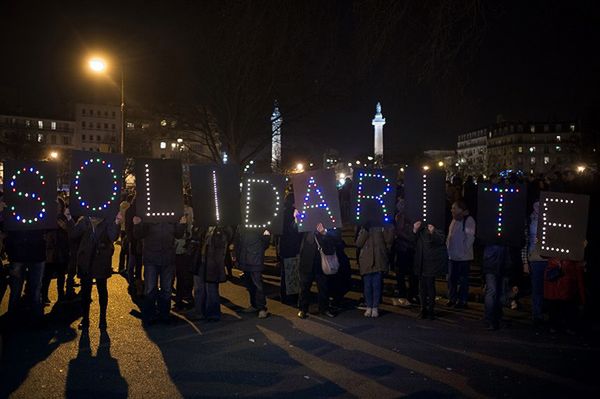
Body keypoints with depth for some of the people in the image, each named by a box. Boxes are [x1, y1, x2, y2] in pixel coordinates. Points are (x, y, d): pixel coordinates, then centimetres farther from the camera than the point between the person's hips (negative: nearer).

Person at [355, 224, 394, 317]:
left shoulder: (381, 227, 5)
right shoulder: (364, 228, 9)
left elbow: (389, 240, -4)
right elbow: (358, 243, -6)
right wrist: (365, 230, -12)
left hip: (379, 261, -1)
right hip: (366, 262, 1)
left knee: (377, 285, 2)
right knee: (367, 285, 5)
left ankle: (375, 308, 10)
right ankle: (369, 307, 13)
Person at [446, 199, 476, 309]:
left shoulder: (469, 220, -11)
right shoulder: (454, 220, 13)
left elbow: (470, 237, -16)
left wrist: (464, 249, -16)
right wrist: (448, 247, 12)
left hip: (464, 256, -7)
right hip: (452, 255, 8)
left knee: (463, 280, 2)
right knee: (451, 278, 11)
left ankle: (462, 301, 12)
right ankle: (452, 299, 22)